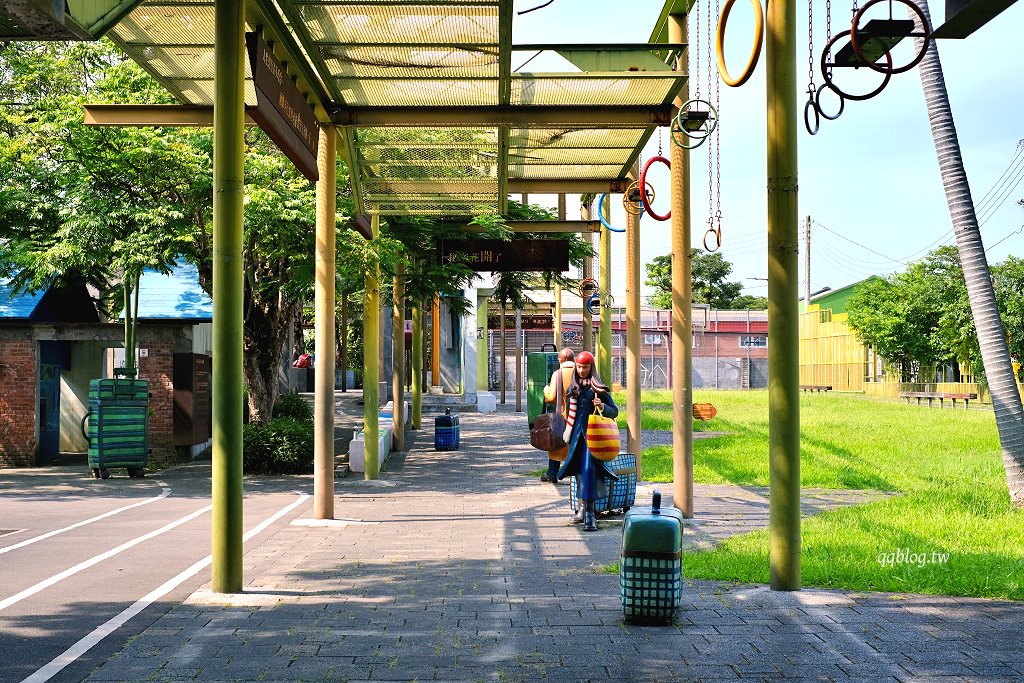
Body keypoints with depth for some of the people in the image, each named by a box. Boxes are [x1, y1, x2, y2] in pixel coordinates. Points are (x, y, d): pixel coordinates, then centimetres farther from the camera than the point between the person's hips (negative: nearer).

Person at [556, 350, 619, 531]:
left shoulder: (598, 388, -2)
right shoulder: (572, 387, 12)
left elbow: (615, 411, -2)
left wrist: (602, 407, -21)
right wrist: (567, 434, 23)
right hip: (576, 435, 5)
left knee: (589, 469, -14)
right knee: (579, 470, 10)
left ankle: (589, 512, -16)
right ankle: (583, 507, 22)